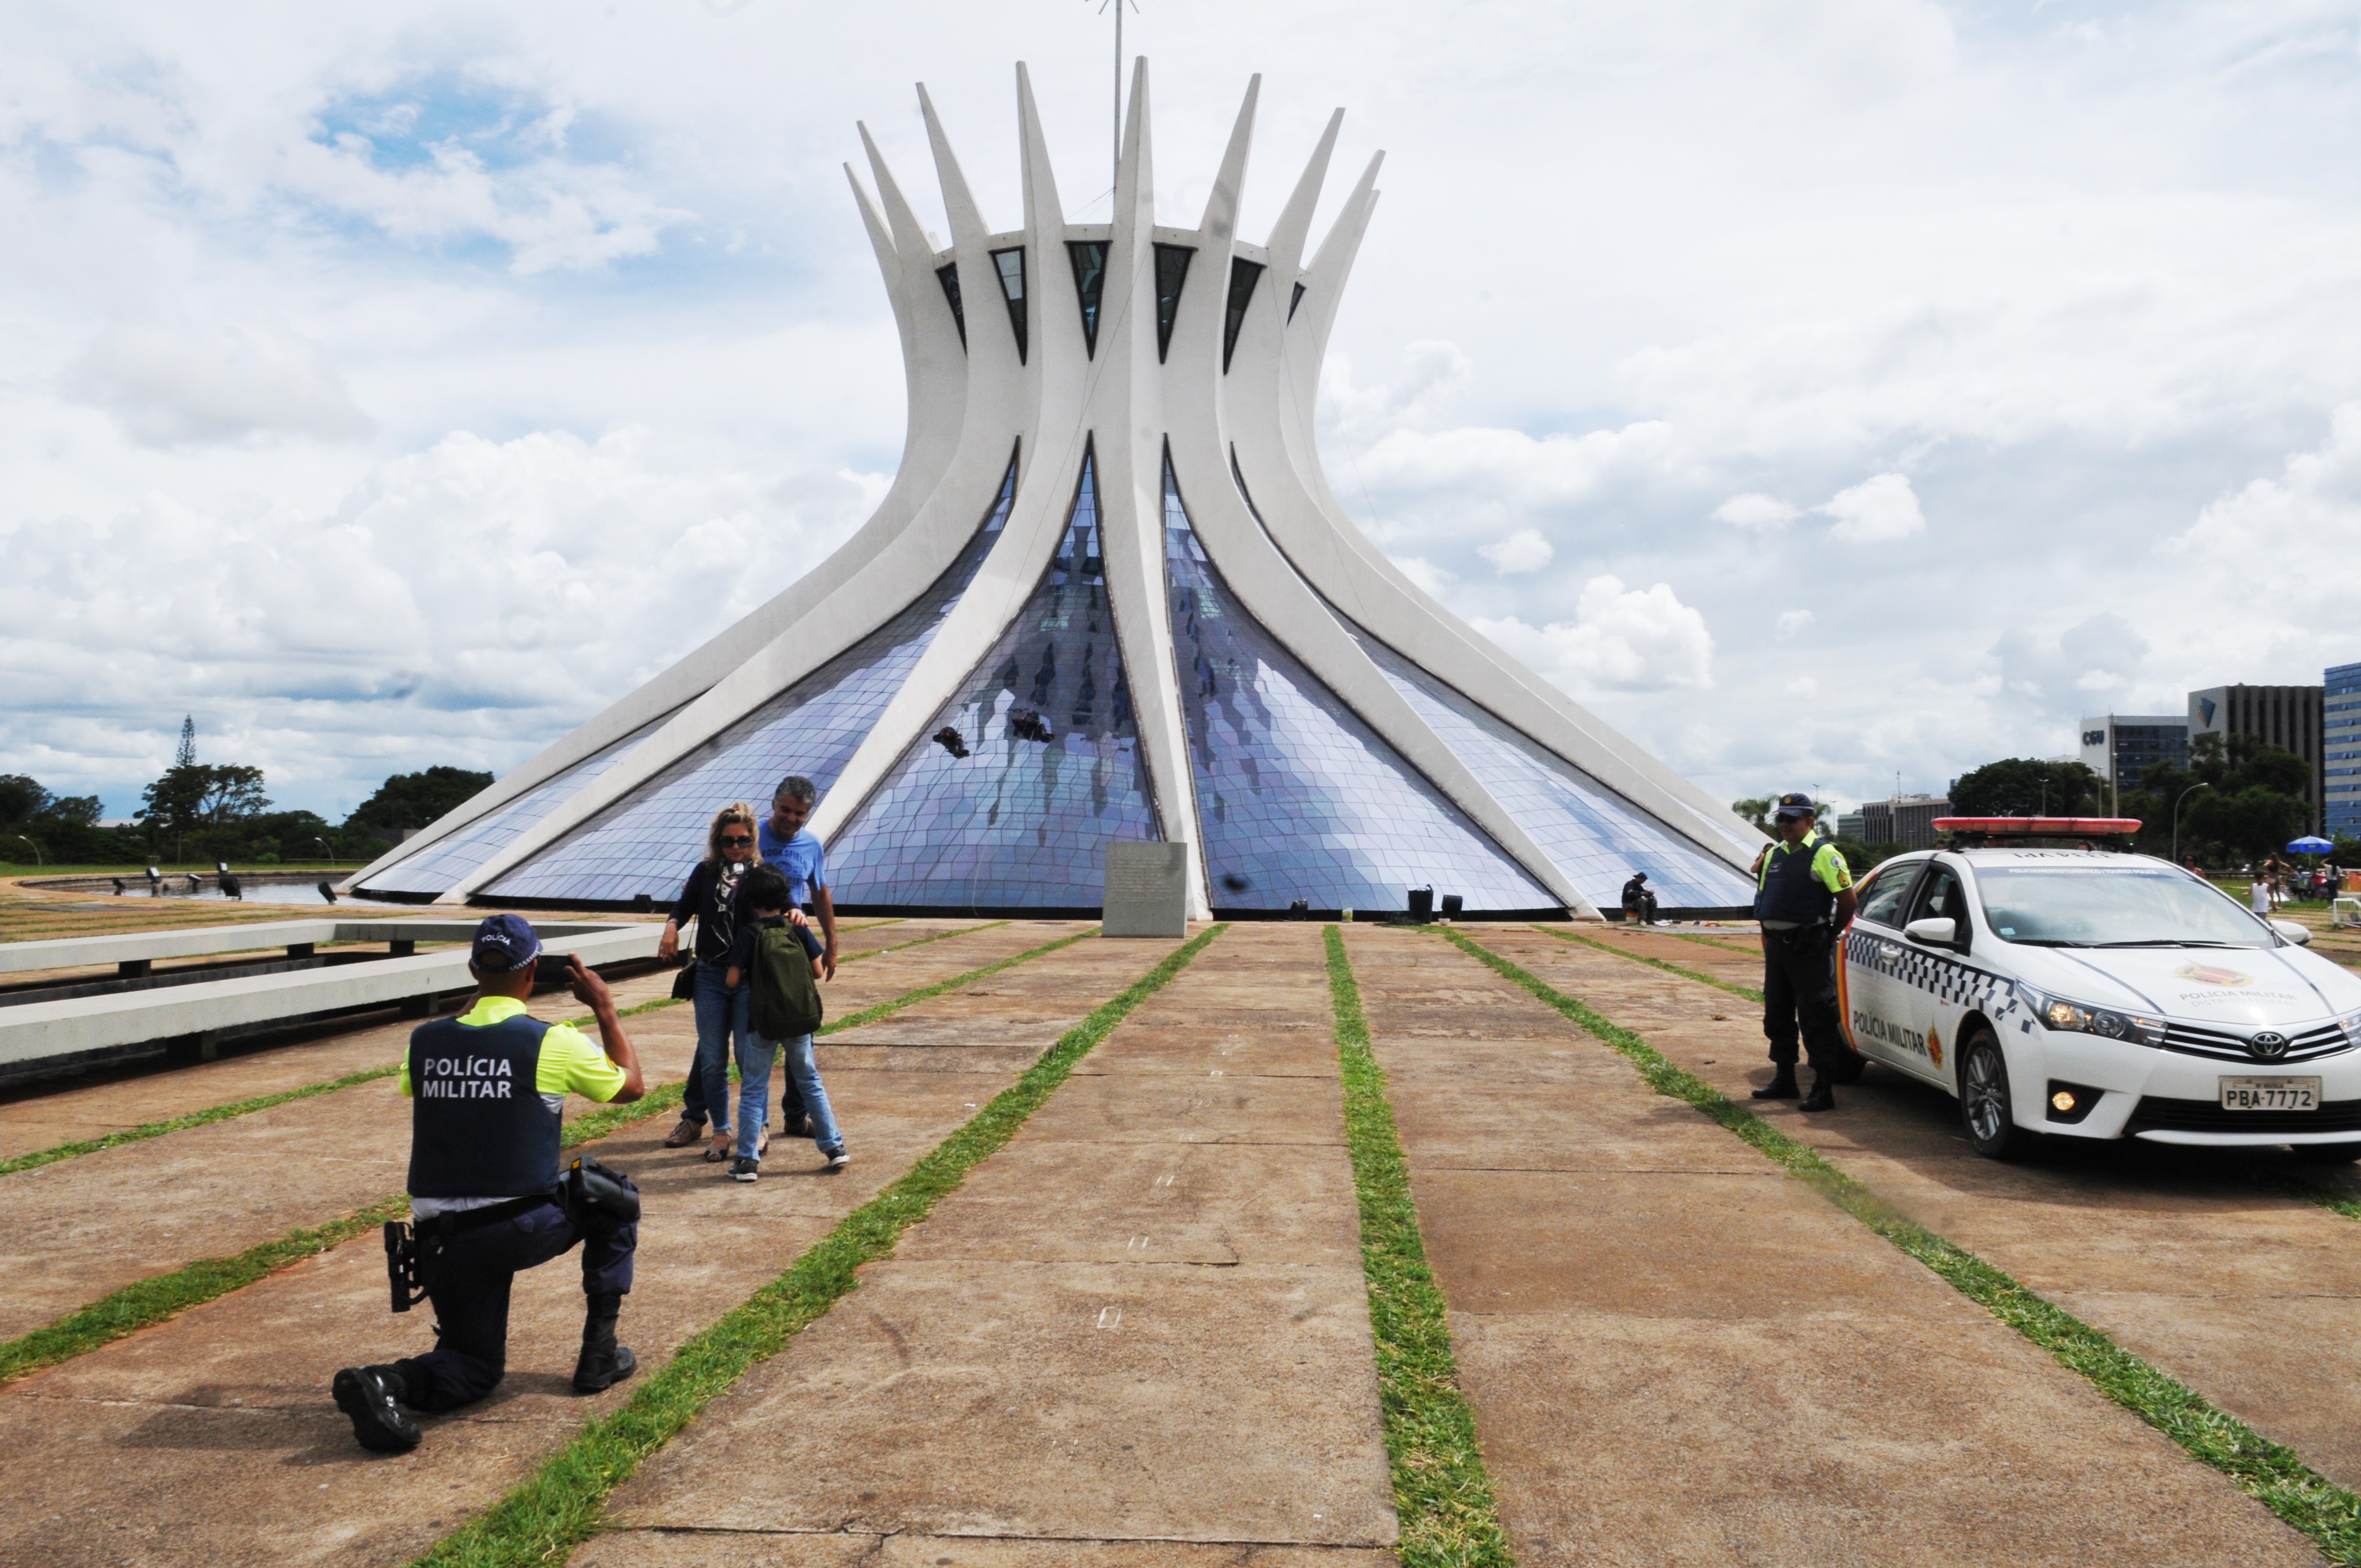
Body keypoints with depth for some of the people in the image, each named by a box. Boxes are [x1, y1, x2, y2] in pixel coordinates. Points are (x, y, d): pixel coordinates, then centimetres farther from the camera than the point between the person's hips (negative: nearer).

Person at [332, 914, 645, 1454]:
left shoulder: (425, 1040, 3)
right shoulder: (552, 1043, -8)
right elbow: (632, 1086, 8)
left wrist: (473, 1007, 29)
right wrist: (604, 1008, 16)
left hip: (441, 1241, 4)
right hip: (521, 1230, -4)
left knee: (475, 1366, 21)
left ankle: (386, 1381, -12)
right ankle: (599, 1352, 21)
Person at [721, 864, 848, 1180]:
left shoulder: (750, 933, -7)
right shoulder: (797, 927, 0)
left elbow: (733, 980, -9)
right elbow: (818, 971, 3)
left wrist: (749, 977, 12)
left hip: (764, 1020, -3)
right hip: (802, 1018, 3)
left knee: (753, 1089, 6)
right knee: (810, 1083, 16)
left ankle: (747, 1160, 5)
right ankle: (834, 1147, 16)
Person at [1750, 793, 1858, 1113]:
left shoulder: (1824, 853, -9)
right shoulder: (1773, 855, 14)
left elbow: (1847, 898, -11)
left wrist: (1830, 934, -1)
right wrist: (1768, 942, 14)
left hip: (1810, 950, -8)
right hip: (1777, 945, 8)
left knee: (1816, 1017, -5)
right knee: (1777, 1015, 14)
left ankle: (1823, 1089, -1)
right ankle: (1784, 1080, 26)